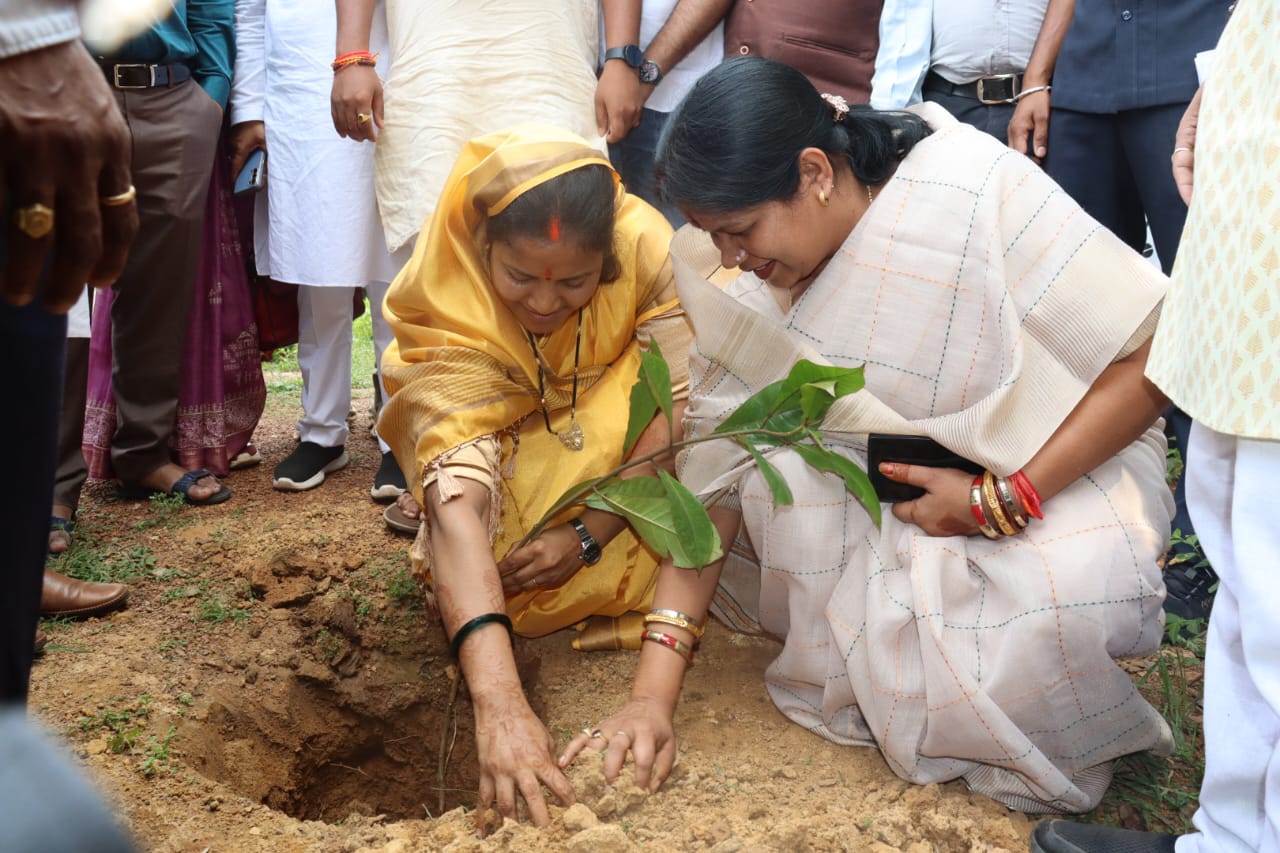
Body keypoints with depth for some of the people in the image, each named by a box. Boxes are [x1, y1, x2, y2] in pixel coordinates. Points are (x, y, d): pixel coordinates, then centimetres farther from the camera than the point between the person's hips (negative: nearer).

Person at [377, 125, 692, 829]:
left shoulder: (645, 246, -29)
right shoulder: (450, 311, -33)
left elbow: (683, 406, -25)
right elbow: (455, 496, -45)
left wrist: (590, 533, -35)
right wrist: (498, 703, -57)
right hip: (515, 451, -1)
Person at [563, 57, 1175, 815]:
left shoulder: (978, 188, -26)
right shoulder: (763, 279, -11)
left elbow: (1154, 353, -22)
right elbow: (716, 466, -13)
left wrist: (1000, 500, -25)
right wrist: (654, 692, -20)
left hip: (1064, 465, -4)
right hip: (897, 481, 5)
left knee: (1066, 598, -36)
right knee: (772, 468, -23)